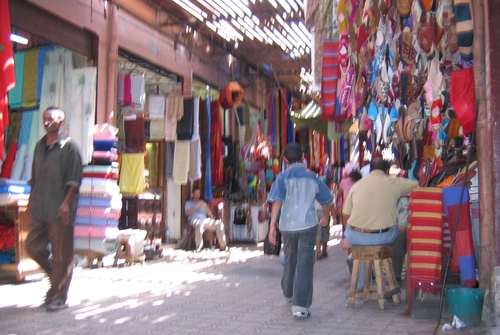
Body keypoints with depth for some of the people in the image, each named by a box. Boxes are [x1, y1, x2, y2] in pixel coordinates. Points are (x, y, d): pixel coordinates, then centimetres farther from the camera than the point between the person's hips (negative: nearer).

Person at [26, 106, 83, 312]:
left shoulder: (69, 147, -6)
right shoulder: (40, 146, 14)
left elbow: (74, 180, -11)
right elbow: (35, 179, 19)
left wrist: (66, 203, -18)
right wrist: (31, 202, 15)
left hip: (60, 210, -7)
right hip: (39, 210, 7)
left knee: (61, 254, 1)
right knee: (33, 246, 8)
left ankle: (59, 297, 11)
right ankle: (56, 276, 30)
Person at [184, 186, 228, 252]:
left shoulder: (203, 203, 32)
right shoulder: (188, 203, 23)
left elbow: (210, 214, 20)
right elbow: (187, 213, 2)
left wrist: (205, 206, 4)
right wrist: (196, 206, -5)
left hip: (205, 220, 4)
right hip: (195, 221, -4)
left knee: (219, 223, -24)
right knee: (200, 224, -43)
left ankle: (223, 246, -27)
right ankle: (199, 247, -38)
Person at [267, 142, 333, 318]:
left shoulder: (283, 177, -1)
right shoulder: (312, 177, 5)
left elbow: (277, 201, -13)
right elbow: (326, 200, 14)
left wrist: (272, 225, -16)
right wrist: (326, 217, 32)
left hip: (287, 225, 1)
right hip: (308, 225, -1)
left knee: (290, 260, 21)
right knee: (305, 264, -2)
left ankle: (289, 293, 42)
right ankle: (300, 306, -8)